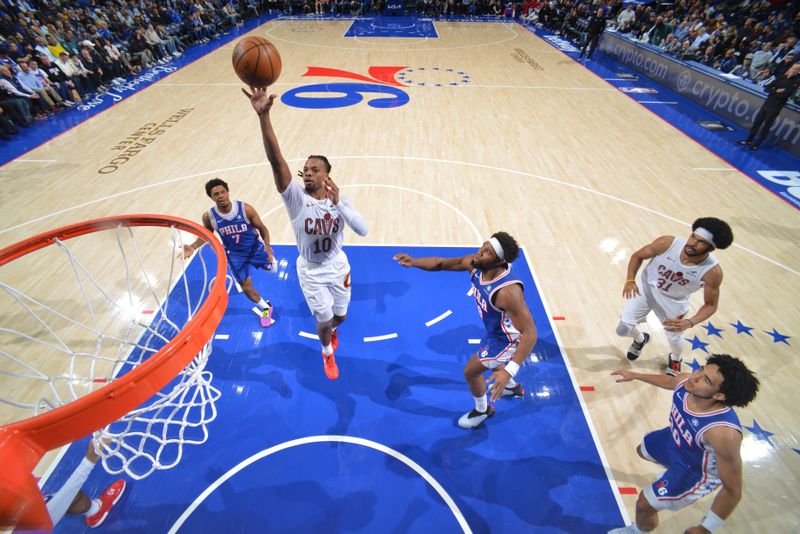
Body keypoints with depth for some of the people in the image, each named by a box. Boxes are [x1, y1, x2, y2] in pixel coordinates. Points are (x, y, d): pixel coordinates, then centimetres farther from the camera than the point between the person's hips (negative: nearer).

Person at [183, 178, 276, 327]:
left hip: (255, 247, -1)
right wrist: (193, 247, -13)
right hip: (235, 255, 1)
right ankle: (266, 309, 33)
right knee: (246, 288, 5)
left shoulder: (245, 209, -24)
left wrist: (267, 245, -28)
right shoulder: (209, 216, -17)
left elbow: (262, 228, -12)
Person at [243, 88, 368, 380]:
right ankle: (327, 353, 43)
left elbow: (363, 230, -28)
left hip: (338, 266, 3)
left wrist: (338, 204, -39)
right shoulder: (296, 197, -22)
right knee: (324, 322, 8)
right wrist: (263, 116, -49)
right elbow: (276, 160, -37)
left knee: (340, 316, 21)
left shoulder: (341, 199, -14)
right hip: (311, 271, -2)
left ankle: (331, 330, 61)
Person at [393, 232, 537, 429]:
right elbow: (441, 263, -12)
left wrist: (509, 370, -49)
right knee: (488, 362, 34)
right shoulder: (474, 264, -21)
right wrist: (414, 261, -30)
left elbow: (530, 333, -41)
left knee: (471, 371, 9)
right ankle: (513, 387, 64)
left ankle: (482, 410, 40)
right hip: (495, 330, 8)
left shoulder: (508, 291, -43)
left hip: (507, 339, -8)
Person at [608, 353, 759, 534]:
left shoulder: (724, 432, -46)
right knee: (643, 450, 34)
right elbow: (668, 381, 1)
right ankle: (673, 471, 65)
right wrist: (634, 375, 15)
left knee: (644, 504, 8)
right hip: (674, 438, 6)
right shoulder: (685, 382, -28)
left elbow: (733, 491, -33)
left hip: (697, 473, -6)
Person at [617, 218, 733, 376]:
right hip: (645, 288, 0)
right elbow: (637, 256, -11)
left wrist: (689, 323, -31)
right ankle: (640, 339, 36)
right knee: (623, 328, -4)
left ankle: (675, 359, 55)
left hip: (674, 301, 0)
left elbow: (711, 305, -13)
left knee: (675, 339, 14)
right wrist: (630, 280, -27)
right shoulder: (667, 243, -28)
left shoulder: (713, 271, -26)